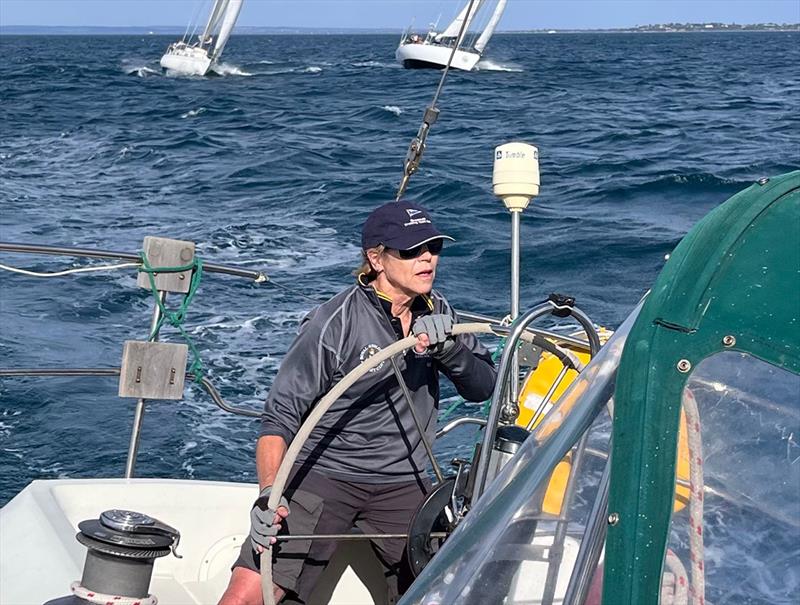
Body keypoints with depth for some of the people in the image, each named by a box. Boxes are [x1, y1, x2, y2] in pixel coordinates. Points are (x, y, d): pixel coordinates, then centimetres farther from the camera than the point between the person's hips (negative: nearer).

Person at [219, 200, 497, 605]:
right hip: (322, 475, -5)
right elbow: (280, 416, -12)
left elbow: (482, 388, 5)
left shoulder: (436, 312, 5)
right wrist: (268, 493, -25)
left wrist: (451, 350, -15)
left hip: (403, 485, 5)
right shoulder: (333, 324, -13)